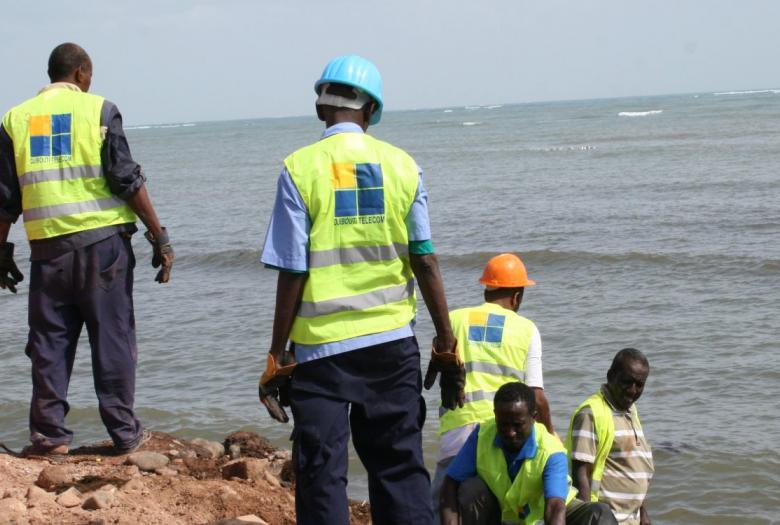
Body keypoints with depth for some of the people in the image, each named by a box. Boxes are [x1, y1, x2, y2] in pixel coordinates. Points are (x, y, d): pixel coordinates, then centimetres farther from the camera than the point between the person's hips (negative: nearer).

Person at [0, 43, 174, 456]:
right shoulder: (98, 110, 0)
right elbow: (128, 181, -5)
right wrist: (159, 236, -2)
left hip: (48, 247, 3)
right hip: (102, 240, -2)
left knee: (49, 342, 9)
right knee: (112, 337, 4)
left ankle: (49, 434, 9)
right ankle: (125, 433, 7)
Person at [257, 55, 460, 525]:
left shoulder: (300, 169, -7)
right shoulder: (402, 165, 1)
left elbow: (292, 274, -8)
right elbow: (425, 261, 1)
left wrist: (277, 358, -1)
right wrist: (446, 346, 8)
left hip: (321, 347, -3)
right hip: (392, 344, 3)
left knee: (322, 473, 4)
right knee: (401, 468, 11)